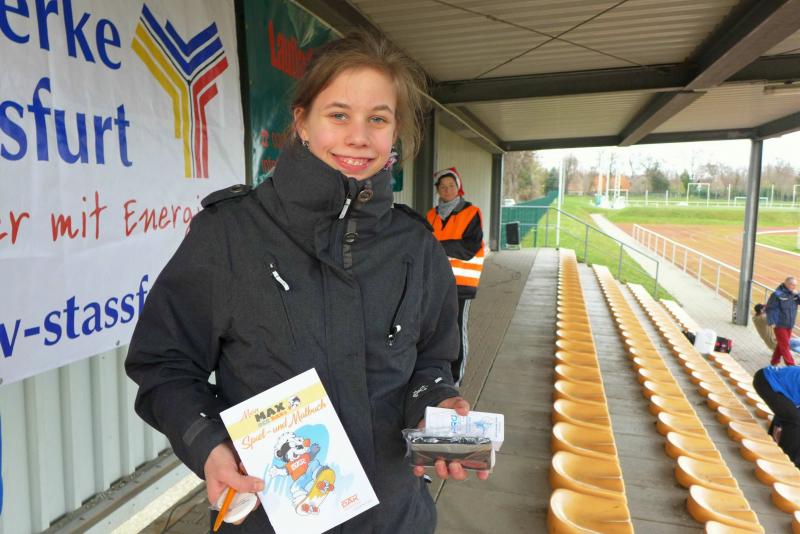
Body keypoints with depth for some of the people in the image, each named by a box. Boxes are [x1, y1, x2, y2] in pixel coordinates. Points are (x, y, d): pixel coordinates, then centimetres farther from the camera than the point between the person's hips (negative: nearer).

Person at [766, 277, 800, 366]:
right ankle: (791, 365, 5)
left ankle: (774, 361, 26)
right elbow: (770, 308, -14)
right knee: (784, 346, -1)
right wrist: (771, 322, -16)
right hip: (779, 325, -7)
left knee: (781, 344, 14)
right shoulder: (777, 294, -15)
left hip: (789, 325, 7)